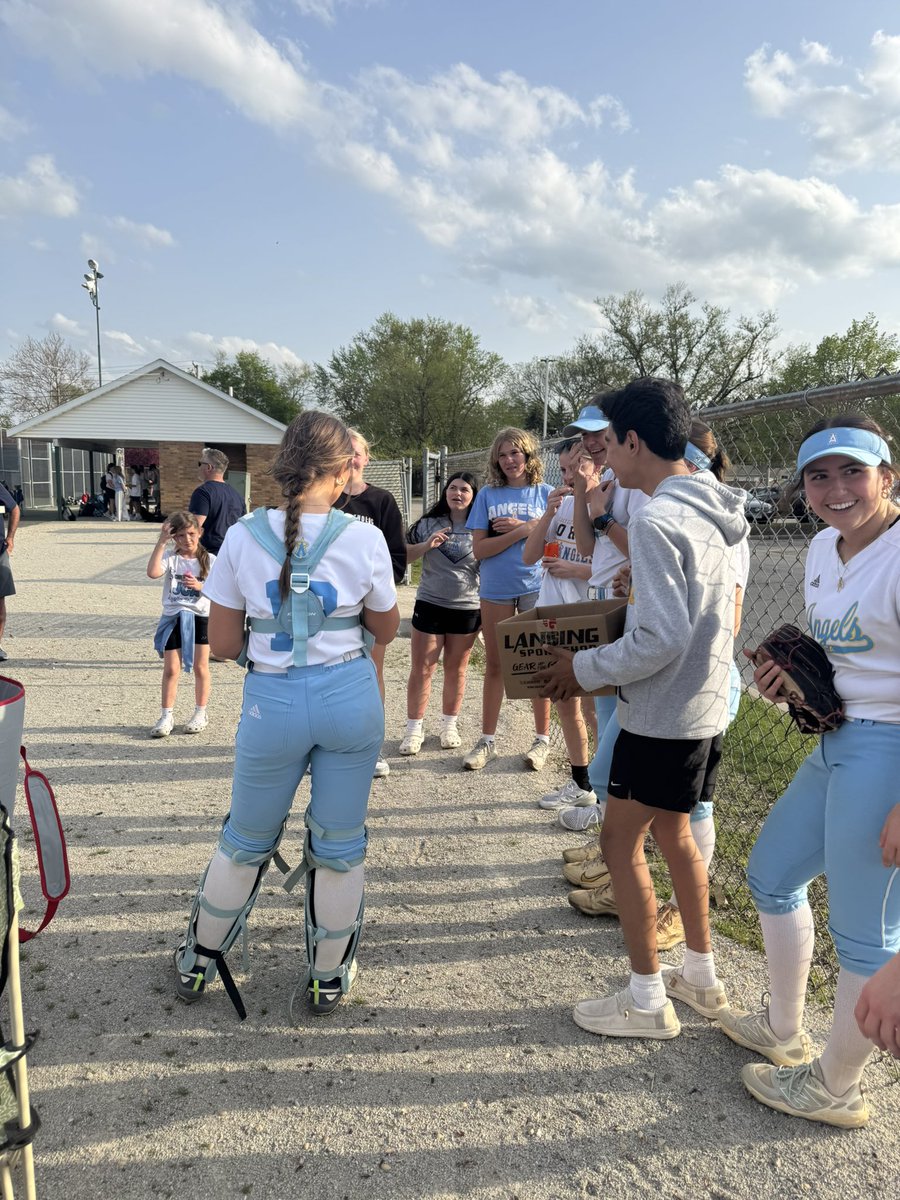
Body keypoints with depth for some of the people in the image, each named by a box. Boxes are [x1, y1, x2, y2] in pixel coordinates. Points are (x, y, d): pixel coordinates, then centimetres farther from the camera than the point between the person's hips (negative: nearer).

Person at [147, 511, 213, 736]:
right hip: (173, 617, 0)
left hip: (200, 618, 0)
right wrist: (161, 542, -23)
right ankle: (167, 715, 12)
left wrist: (200, 586, -22)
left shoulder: (208, 559, -2)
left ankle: (201, 713, 22)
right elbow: (152, 573, -25)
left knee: (200, 667, 9)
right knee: (171, 669, 3)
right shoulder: (170, 557, -5)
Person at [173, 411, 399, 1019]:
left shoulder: (243, 537, -6)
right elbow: (386, 630, 4)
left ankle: (198, 962, 42)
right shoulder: (364, 539, -9)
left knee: (246, 841, 22)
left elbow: (223, 644, -1)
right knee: (339, 847, 16)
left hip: (272, 701, 1)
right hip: (350, 697, -1)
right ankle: (329, 979, 33)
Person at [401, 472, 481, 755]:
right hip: (429, 605, 0)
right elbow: (403, 554, 3)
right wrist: (426, 546, -15)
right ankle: (414, 729, 13)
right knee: (421, 670, 2)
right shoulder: (429, 523, 1)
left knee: (456, 669, 11)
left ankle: (449, 726, 25)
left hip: (467, 608, 0)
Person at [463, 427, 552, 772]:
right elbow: (479, 549, -5)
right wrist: (524, 530, -13)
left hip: (536, 587, -1)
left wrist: (518, 526, -12)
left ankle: (542, 739, 19)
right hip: (496, 589, 1)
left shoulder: (545, 493, 3)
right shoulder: (488, 495, 3)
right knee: (494, 666, 10)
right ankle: (487, 741, 20)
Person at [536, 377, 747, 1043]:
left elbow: (663, 639, -27)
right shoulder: (712, 509, 6)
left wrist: (585, 667, -15)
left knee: (621, 844, 6)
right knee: (674, 835, 22)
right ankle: (702, 976, 36)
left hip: (663, 717, -9)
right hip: (707, 706, 9)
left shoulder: (656, 519, -23)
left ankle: (647, 1000, 19)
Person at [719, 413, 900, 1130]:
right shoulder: (825, 548, 8)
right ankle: (784, 1031, 42)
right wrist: (789, 676, 1)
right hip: (837, 741, 10)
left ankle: (836, 1088, 28)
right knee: (773, 874, 21)